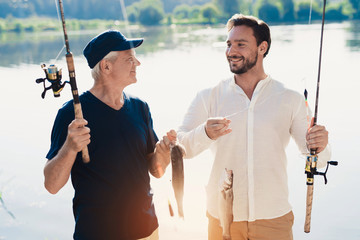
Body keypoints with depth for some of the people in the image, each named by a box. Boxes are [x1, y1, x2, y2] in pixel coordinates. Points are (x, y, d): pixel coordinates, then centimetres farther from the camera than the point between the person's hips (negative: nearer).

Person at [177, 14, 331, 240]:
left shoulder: (291, 100, 1)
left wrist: (319, 147, -23)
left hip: (274, 218, 1)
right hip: (222, 218, 0)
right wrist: (204, 134, -28)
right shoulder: (208, 97, 0)